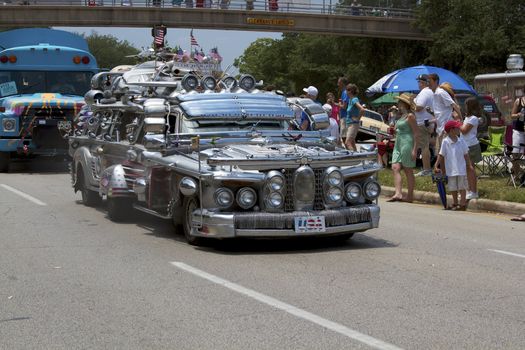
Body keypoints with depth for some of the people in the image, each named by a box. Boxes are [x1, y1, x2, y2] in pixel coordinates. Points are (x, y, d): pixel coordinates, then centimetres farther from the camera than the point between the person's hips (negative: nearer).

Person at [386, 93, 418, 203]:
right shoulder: (401, 115, 17)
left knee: (408, 170, -2)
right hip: (398, 144, 9)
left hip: (407, 143, -9)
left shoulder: (410, 116, -10)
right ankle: (398, 193, -13)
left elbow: (416, 133, -14)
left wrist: (414, 149, -19)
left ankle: (410, 196, 4)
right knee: (395, 168, -5)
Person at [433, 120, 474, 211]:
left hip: (461, 168, 1)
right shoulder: (445, 142, -7)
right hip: (451, 169, -1)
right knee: (453, 187, 12)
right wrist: (436, 166, -12)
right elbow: (441, 155, -6)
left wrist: (470, 165, 6)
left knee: (462, 187, 2)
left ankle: (462, 204, 7)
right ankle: (455, 203, 26)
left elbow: (466, 154, 7)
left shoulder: (461, 141, 0)